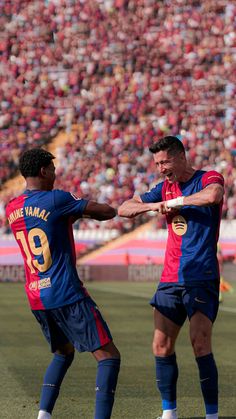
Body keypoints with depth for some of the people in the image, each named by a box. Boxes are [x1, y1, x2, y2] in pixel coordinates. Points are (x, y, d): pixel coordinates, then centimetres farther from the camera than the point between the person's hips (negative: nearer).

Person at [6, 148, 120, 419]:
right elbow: (109, 212, -7)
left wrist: (71, 214, 25)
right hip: (67, 295, -7)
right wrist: (85, 210, 14)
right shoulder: (56, 199, -11)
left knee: (63, 353, 27)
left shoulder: (11, 209, 8)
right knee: (108, 356, -5)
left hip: (35, 296, 7)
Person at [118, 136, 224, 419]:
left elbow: (213, 195, -30)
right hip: (170, 278, 6)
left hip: (201, 278, -6)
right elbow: (124, 209, 17)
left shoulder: (208, 179, -5)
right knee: (161, 347, 1)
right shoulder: (165, 188, 14)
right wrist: (155, 205, -2)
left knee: (200, 345, -15)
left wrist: (176, 202, -17)